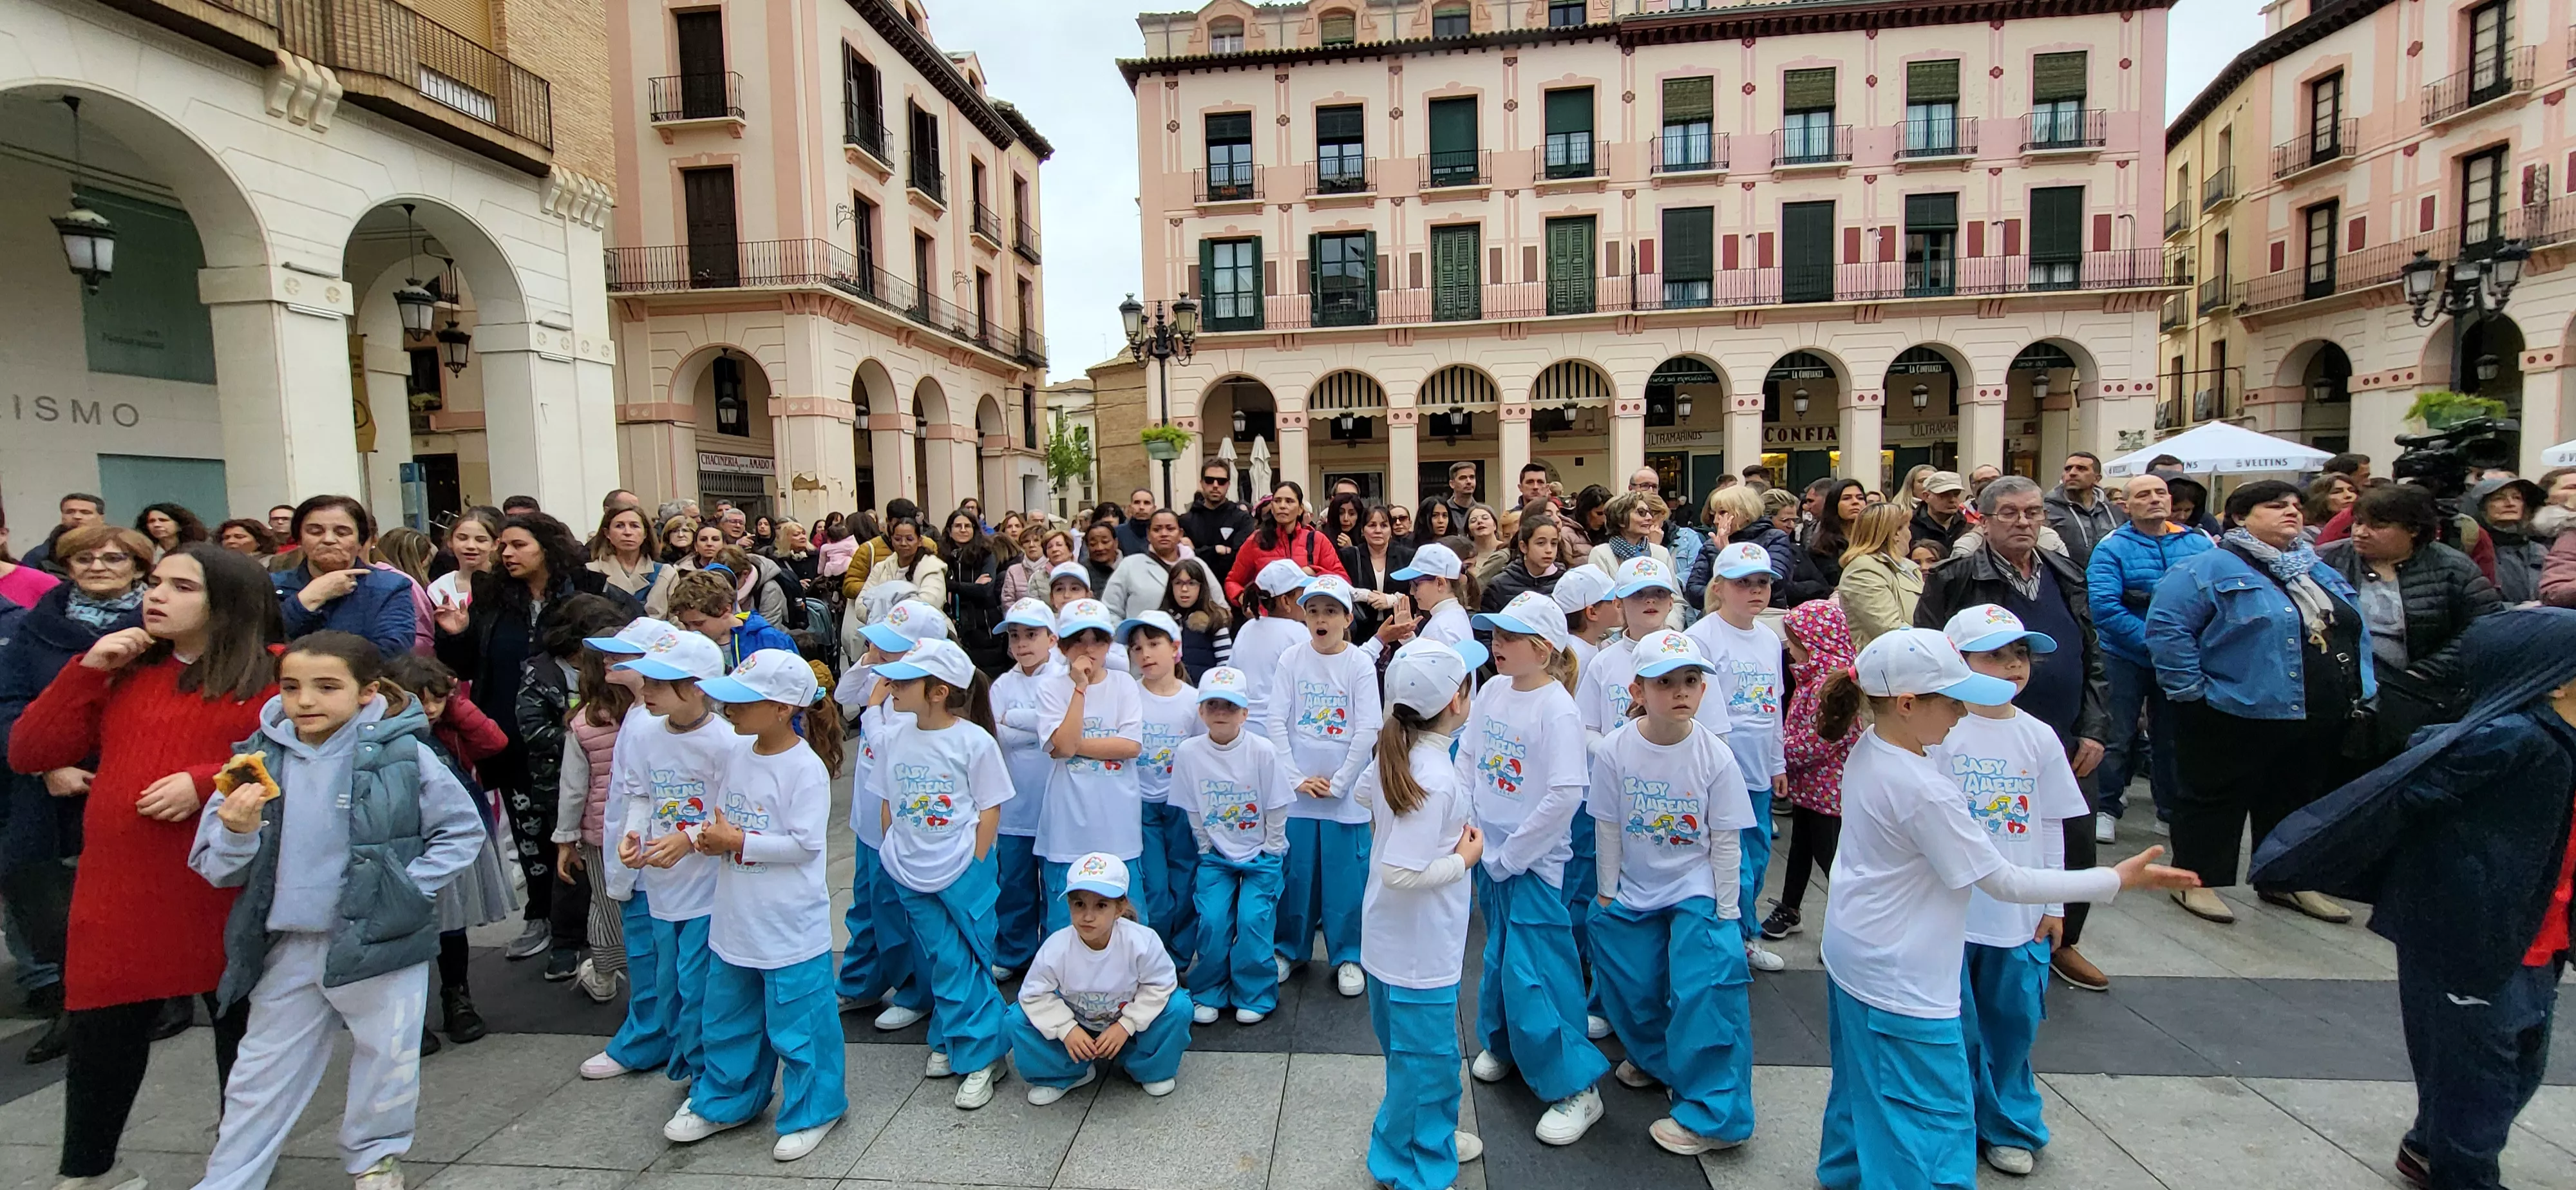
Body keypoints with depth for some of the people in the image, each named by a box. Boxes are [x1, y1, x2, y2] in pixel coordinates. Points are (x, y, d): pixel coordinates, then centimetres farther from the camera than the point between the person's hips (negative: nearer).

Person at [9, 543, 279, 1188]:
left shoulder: (273, 674, -5)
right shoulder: (123, 671, 10)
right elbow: (27, 754, 6)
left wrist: (209, 782, -20)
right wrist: (87, 669, -2)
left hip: (229, 887, -4)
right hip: (120, 888, 4)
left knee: (243, 1025, 12)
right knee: (101, 1032, 10)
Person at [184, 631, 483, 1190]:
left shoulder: (404, 755, -11)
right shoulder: (257, 759, -3)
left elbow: (463, 830, -3)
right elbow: (216, 869, 2)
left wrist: (408, 891, -10)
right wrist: (237, 833, -18)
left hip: (380, 941, -2)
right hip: (287, 947, 2)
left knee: (386, 1061, 11)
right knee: (263, 1075, 15)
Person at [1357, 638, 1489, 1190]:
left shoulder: (1391, 752, -3)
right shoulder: (1435, 779, -31)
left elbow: (1361, 795, 19)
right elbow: (1403, 873, -32)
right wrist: (1465, 858, -19)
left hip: (1393, 938, 10)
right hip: (1419, 951, -9)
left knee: (1418, 1054, 26)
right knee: (1425, 1061, 9)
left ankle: (1429, 1138, 45)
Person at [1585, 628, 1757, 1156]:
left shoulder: (1716, 756, -16)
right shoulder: (1615, 750, -14)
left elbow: (1726, 841, -8)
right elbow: (1608, 829, -4)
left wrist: (1725, 912, -7)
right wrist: (1607, 895, 0)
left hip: (1697, 892, -2)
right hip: (1634, 892, 2)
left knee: (1704, 988, -11)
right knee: (1630, 986, 10)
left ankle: (1711, 1113, 6)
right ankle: (1658, 1059, 43)